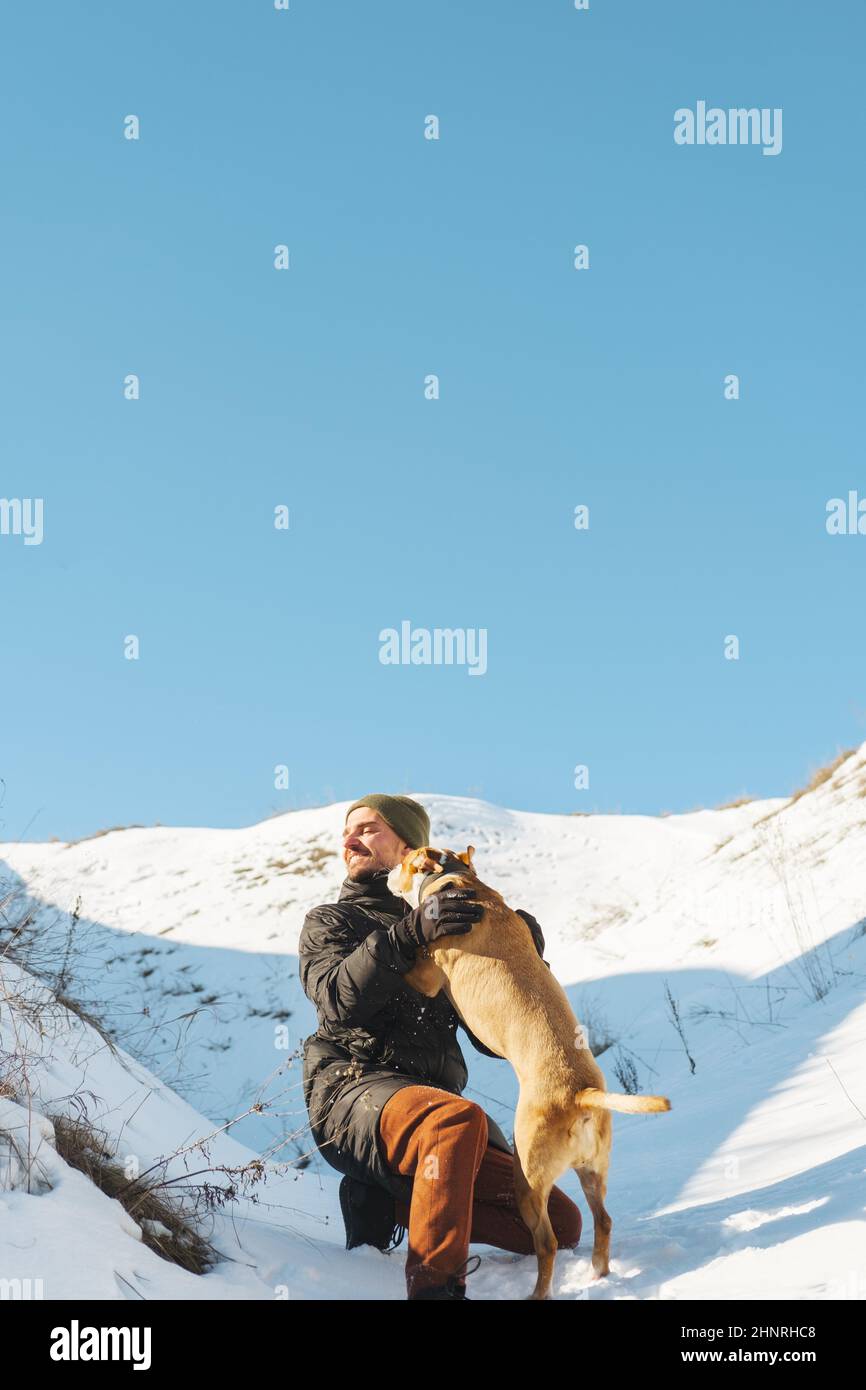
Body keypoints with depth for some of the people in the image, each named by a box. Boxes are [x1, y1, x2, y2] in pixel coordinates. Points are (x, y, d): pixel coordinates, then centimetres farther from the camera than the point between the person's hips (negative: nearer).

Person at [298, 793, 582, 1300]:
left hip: (436, 1094, 5)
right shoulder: (330, 922, 14)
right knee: (457, 1119, -38)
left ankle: (388, 1204, 6)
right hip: (356, 1087, -5)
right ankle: (435, 1284, -35)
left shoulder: (447, 934, 24)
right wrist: (410, 934, -20)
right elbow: (339, 1000, -10)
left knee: (561, 1224, -5)